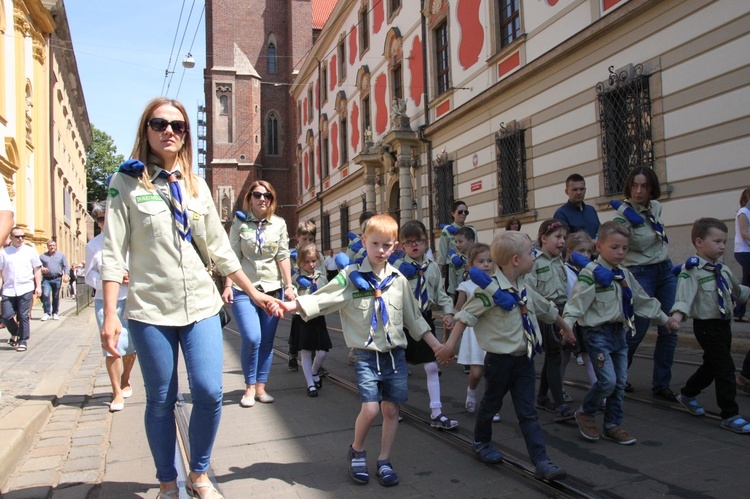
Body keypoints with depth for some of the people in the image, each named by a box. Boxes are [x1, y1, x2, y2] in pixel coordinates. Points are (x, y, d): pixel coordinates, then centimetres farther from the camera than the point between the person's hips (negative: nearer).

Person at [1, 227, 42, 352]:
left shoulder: (30, 251, 6)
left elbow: (37, 270, 8)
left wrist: (38, 286, 2)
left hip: (25, 289, -1)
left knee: (23, 317, -1)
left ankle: (23, 341, 11)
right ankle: (15, 334, 27)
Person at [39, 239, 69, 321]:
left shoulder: (61, 256, 11)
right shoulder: (42, 256, 11)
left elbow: (65, 266, 7)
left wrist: (66, 275, -7)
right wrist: (41, 269, -10)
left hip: (57, 279, 0)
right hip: (46, 279, 0)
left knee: (56, 297, 5)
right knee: (45, 295, -14)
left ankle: (55, 313, 15)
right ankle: (47, 313, -7)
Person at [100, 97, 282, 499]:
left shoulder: (196, 185, 12)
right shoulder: (126, 182, 1)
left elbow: (218, 247, 14)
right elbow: (113, 251, -5)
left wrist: (253, 291, 13)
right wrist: (110, 314, -12)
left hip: (201, 305, 3)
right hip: (150, 309, -2)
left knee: (209, 392, -5)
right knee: (161, 401, 6)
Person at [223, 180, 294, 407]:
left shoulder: (279, 224, 7)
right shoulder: (239, 222, 2)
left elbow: (283, 257, 5)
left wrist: (288, 286, 0)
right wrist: (228, 286, -8)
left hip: (272, 288, 3)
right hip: (243, 289, -2)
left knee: (267, 342, 5)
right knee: (252, 339, -13)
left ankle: (261, 387, 18)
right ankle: (249, 388, 7)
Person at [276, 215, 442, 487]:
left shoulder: (399, 280, 7)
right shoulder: (351, 276, -4)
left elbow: (414, 317, 15)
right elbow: (321, 299, -10)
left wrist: (435, 344, 15)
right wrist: (289, 305, -24)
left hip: (396, 353, 4)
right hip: (367, 354, -3)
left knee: (391, 409, 5)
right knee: (370, 409, -12)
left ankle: (384, 461, 25)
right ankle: (356, 451, 19)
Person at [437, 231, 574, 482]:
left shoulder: (524, 289, 7)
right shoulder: (491, 289, -18)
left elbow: (547, 309, 23)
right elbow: (466, 315, -17)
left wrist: (566, 329, 37)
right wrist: (451, 343, -21)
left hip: (524, 359, 6)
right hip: (500, 360, -6)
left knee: (528, 413, 6)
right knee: (491, 404, 15)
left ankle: (542, 463, 7)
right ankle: (481, 442, 39)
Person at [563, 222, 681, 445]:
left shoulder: (625, 275, 11)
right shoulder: (590, 274, -12)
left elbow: (643, 300, 23)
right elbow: (577, 301, -19)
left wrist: (664, 318, 27)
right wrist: (567, 324, -32)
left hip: (619, 332, 8)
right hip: (598, 333, -8)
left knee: (620, 382, 10)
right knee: (608, 380, -14)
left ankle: (612, 426, 24)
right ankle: (585, 413, 11)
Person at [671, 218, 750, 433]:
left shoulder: (723, 269, 9)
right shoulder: (692, 269, -17)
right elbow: (685, 293, -28)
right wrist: (678, 313, -42)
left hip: (723, 323, 9)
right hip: (707, 325, -9)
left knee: (712, 365, 20)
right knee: (725, 368, -7)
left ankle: (687, 394, 40)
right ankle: (730, 416, 4)